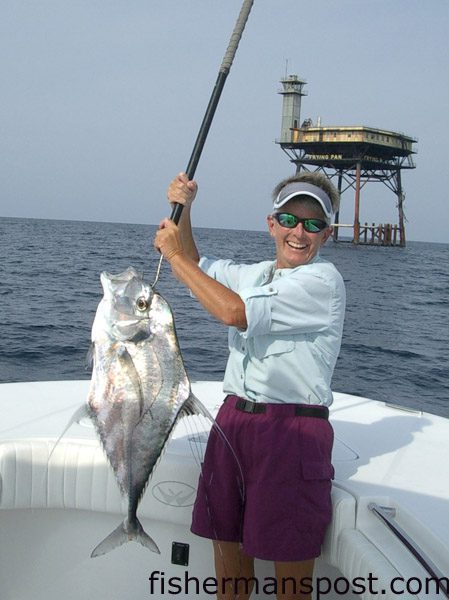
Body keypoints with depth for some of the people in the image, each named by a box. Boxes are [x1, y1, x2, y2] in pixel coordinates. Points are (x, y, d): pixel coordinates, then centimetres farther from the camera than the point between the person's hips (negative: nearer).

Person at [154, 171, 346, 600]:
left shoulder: (322, 280, -12)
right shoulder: (255, 274, 14)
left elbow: (234, 312, -20)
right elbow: (195, 267, 27)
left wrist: (174, 255, -11)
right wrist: (183, 209, 9)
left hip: (292, 429, -7)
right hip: (234, 419, 7)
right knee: (227, 544, 16)